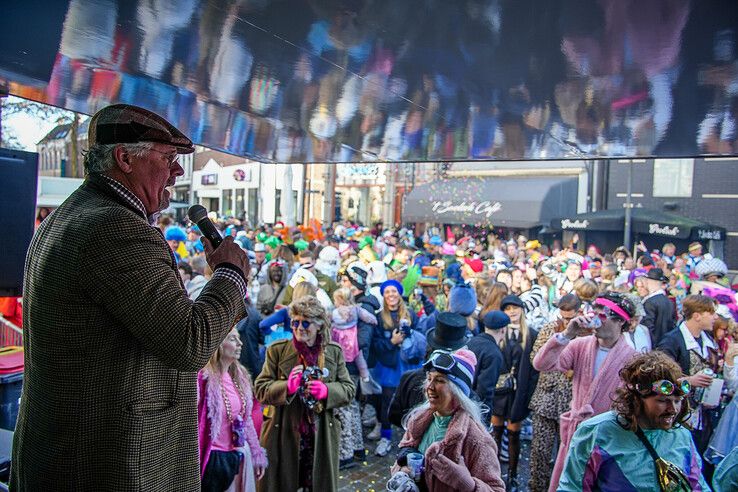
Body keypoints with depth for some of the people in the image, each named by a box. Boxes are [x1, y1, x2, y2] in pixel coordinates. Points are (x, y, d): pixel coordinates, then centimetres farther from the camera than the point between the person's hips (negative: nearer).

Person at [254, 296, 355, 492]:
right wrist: (286, 387, -24)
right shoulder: (277, 350, -3)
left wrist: (327, 391, -18)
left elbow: (349, 389, 2)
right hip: (282, 434, -1)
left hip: (321, 436, 2)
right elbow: (260, 389, -6)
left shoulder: (334, 352, 2)